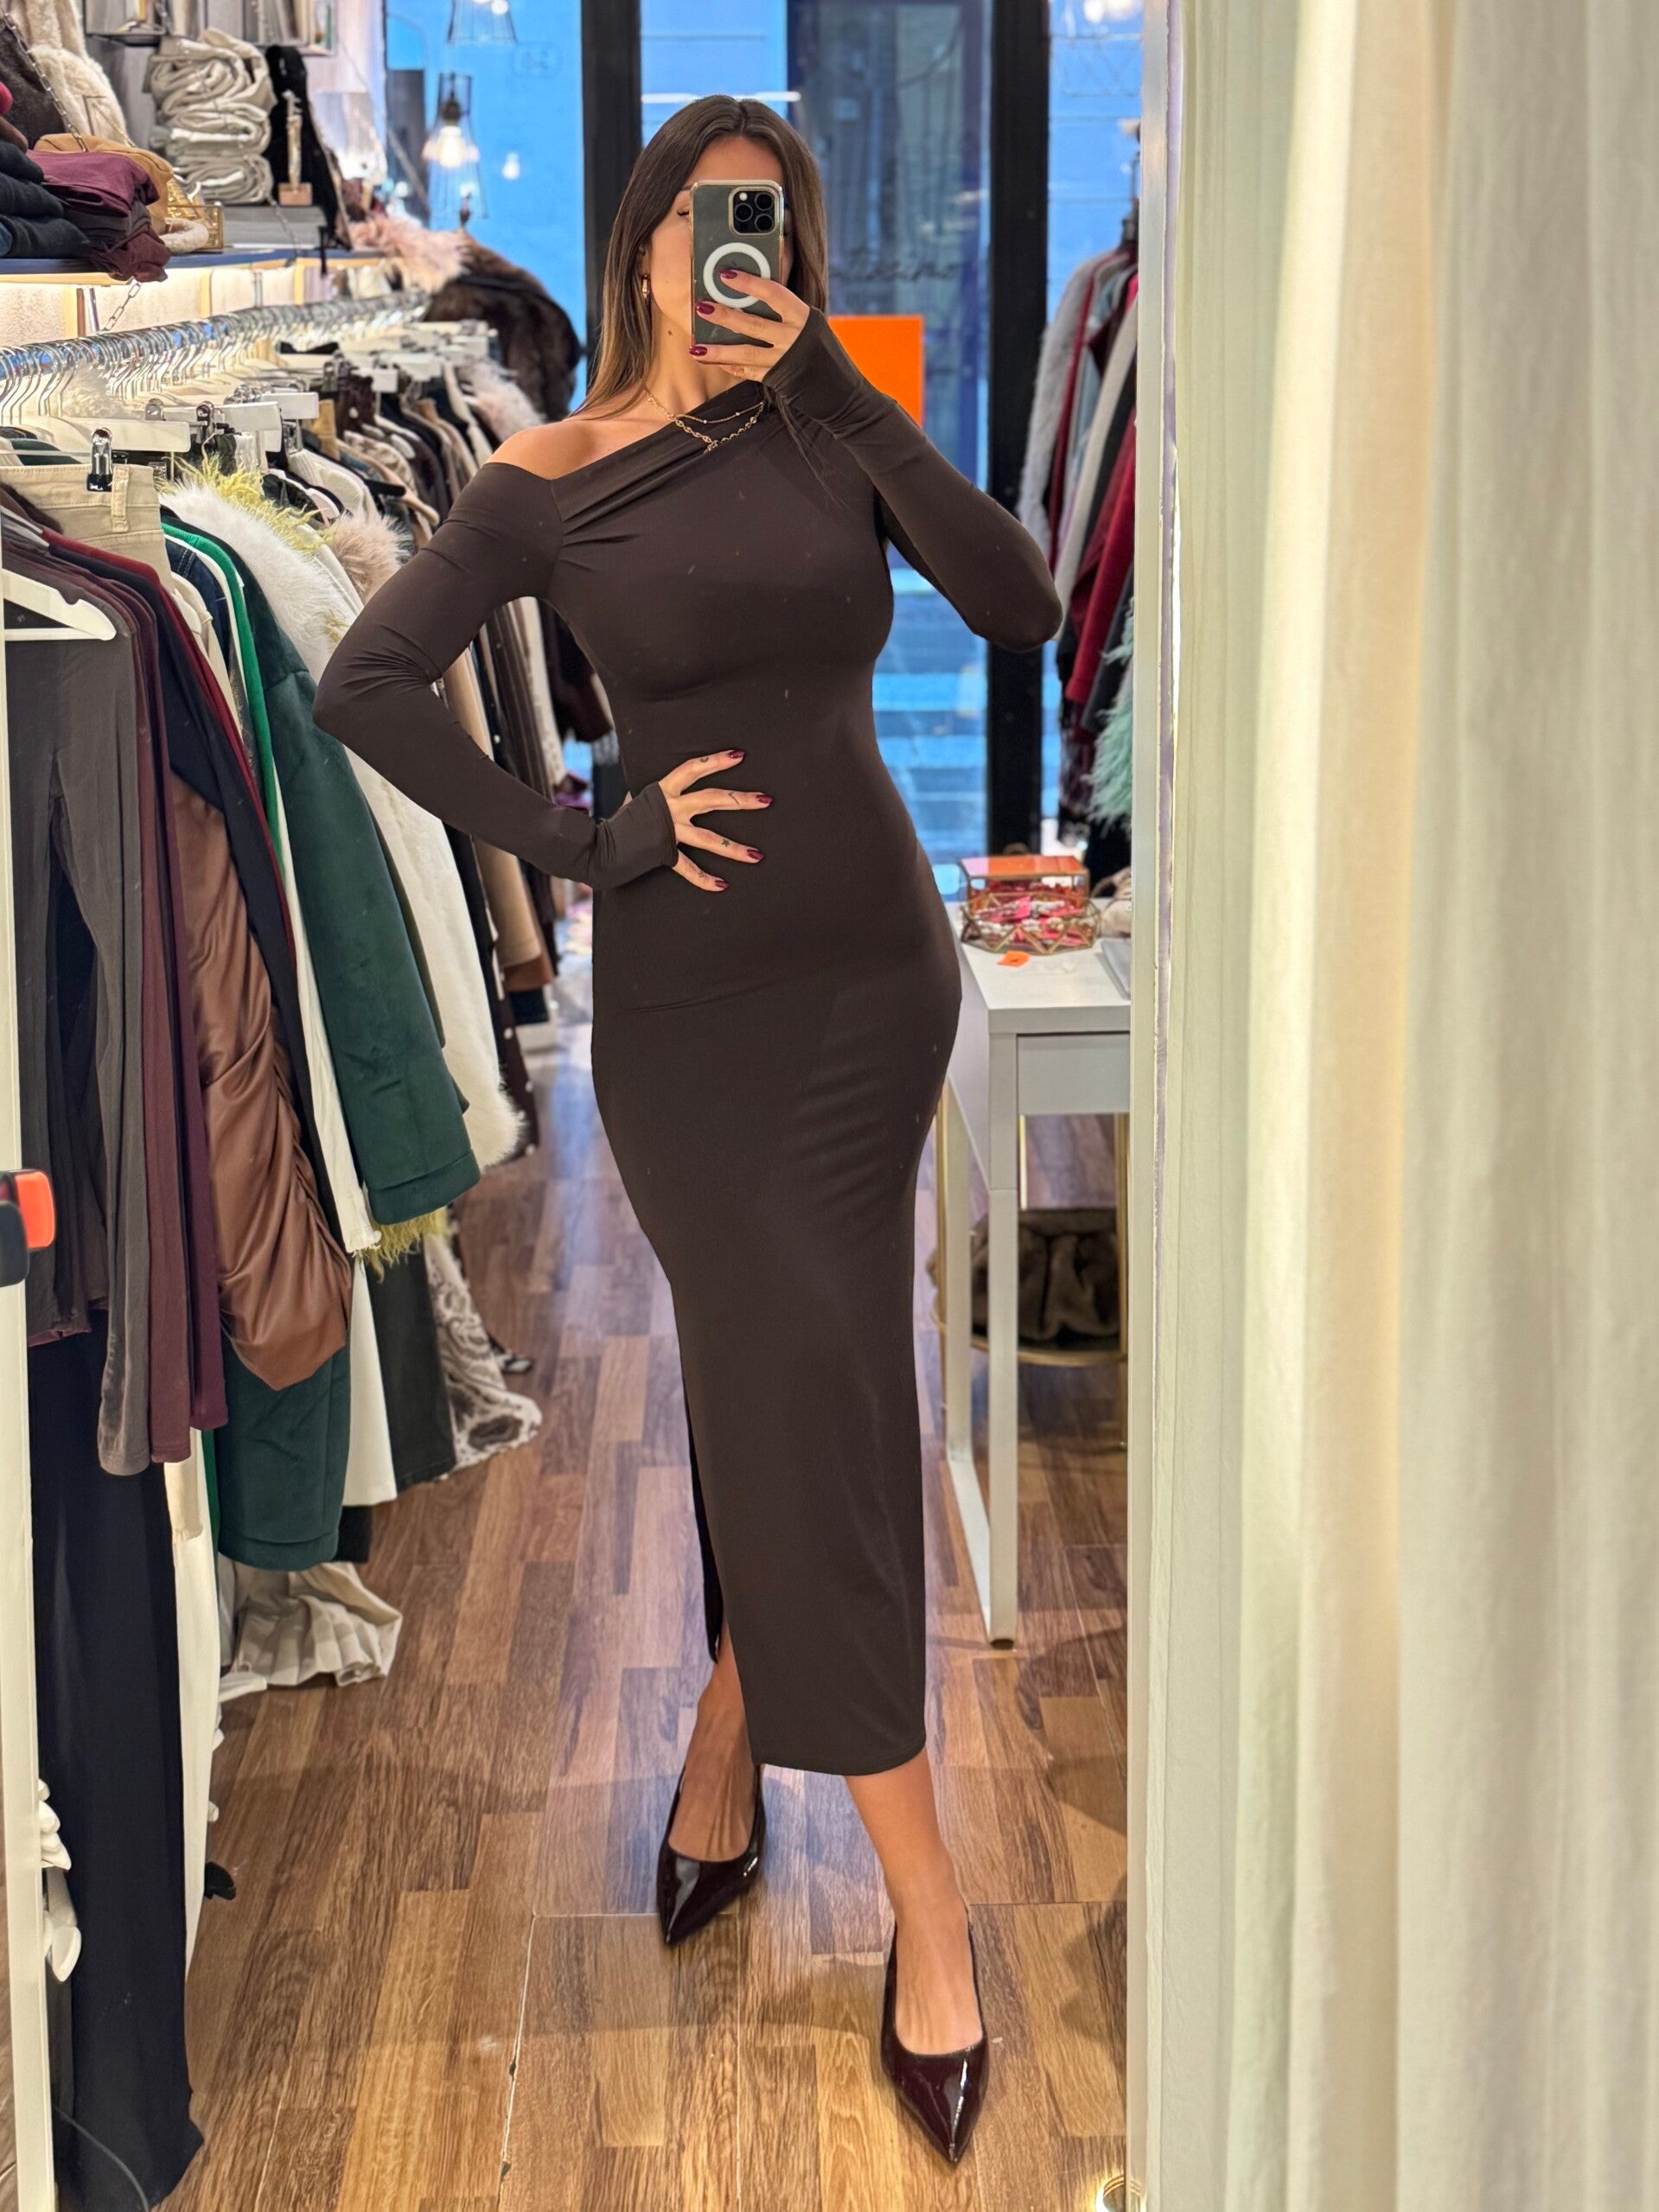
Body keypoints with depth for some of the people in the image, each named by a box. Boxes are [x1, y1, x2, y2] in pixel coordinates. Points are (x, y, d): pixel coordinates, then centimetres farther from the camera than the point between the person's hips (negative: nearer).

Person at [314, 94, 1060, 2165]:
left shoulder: (828, 434, 4)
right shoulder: (552, 485, -3)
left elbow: (1022, 601, -11)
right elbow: (363, 686, -9)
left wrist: (839, 390, -14)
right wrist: (583, 841, -13)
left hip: (875, 969, 3)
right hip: (687, 995, -3)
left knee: (781, 1392, 10)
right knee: (812, 1398, -2)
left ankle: (728, 1750, 33)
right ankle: (924, 1899, 5)